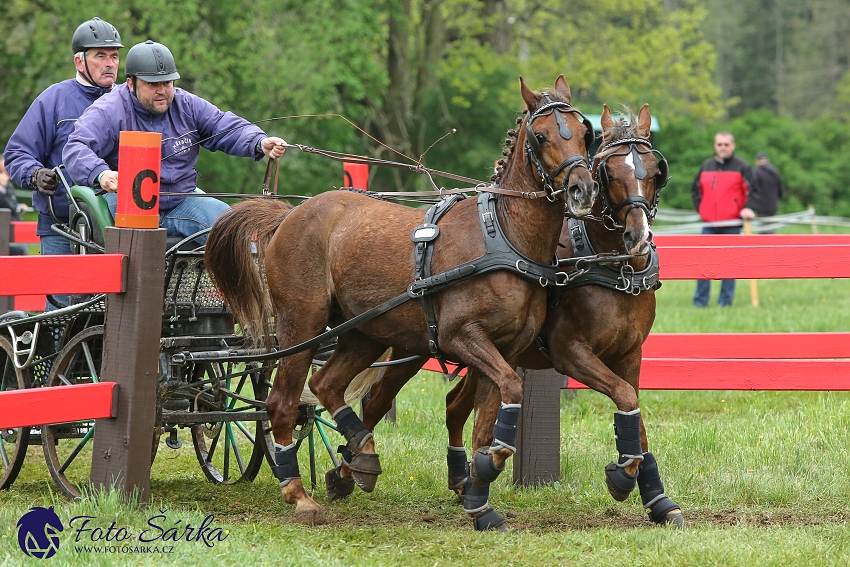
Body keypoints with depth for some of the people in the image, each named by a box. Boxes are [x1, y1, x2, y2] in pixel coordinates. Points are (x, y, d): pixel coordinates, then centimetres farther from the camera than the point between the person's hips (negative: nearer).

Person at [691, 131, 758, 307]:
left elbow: (753, 190, 1)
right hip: (709, 223, 3)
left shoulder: (741, 167, 1)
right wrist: (700, 207, 9)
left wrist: (746, 208, -13)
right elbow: (695, 189, 22)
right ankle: (700, 300, 5)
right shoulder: (706, 166, 12)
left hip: (732, 224, -3)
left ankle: (726, 300, 6)